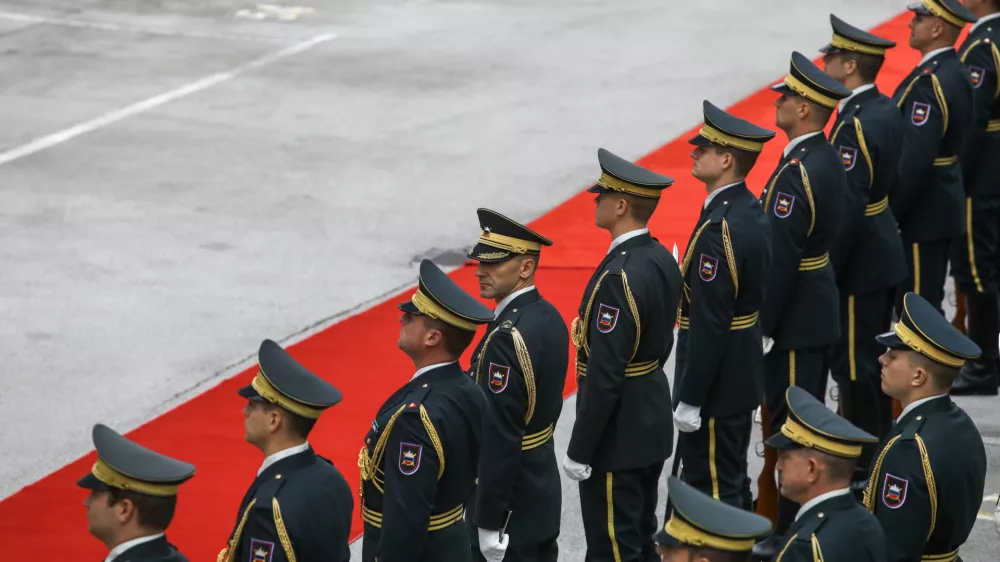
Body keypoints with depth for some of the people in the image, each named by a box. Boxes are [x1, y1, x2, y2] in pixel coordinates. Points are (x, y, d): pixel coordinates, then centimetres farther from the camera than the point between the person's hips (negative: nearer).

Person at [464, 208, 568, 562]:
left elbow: (499, 439, -26)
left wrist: (489, 523, -22)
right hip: (543, 488, 9)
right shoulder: (548, 317, 3)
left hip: (509, 500, -9)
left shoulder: (507, 338, -26)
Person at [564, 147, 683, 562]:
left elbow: (603, 378, -25)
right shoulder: (661, 259, 3)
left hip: (618, 434, -9)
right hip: (653, 421, 9)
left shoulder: (618, 278, -26)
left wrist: (579, 452, -19)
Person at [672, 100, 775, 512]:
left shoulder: (718, 229, -25)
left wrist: (689, 400, -20)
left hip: (715, 384, -10)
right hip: (741, 379, 10)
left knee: (711, 489, -1)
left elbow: (708, 325, -25)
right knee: (732, 482, 19)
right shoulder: (749, 210, 5)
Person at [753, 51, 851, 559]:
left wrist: (762, 327, -18)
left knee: (790, 424, -2)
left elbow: (780, 259, -25)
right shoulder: (826, 158, 5)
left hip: (795, 315, -10)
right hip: (820, 306, 10)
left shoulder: (795, 174, -25)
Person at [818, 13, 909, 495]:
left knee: (854, 364, 0)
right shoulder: (885, 110, 5)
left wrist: (825, 271, -18)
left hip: (860, 261, -10)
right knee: (873, 357, 19)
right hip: (882, 249, 10)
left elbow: (847, 208, -26)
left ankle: (862, 470, 8)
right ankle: (880, 448, 31)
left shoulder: (855, 126, -25)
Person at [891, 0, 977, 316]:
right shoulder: (955, 71, 7)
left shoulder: (929, 83, -24)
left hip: (923, 213, -10)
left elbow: (914, 161, -27)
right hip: (944, 203, 10)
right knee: (928, 304, 19)